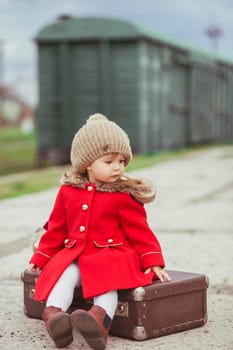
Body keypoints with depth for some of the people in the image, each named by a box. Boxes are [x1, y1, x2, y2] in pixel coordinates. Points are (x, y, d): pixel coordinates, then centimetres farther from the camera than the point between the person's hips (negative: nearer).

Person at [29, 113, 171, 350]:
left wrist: (153, 260, -7)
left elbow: (139, 230, 1)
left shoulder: (124, 196, -2)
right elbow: (56, 228, 15)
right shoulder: (68, 191, 7)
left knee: (108, 277, -32)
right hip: (73, 255, 4)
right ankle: (53, 313, -44)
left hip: (112, 254, -4)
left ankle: (100, 318, -56)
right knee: (64, 275, -25)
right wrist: (40, 257, 16)